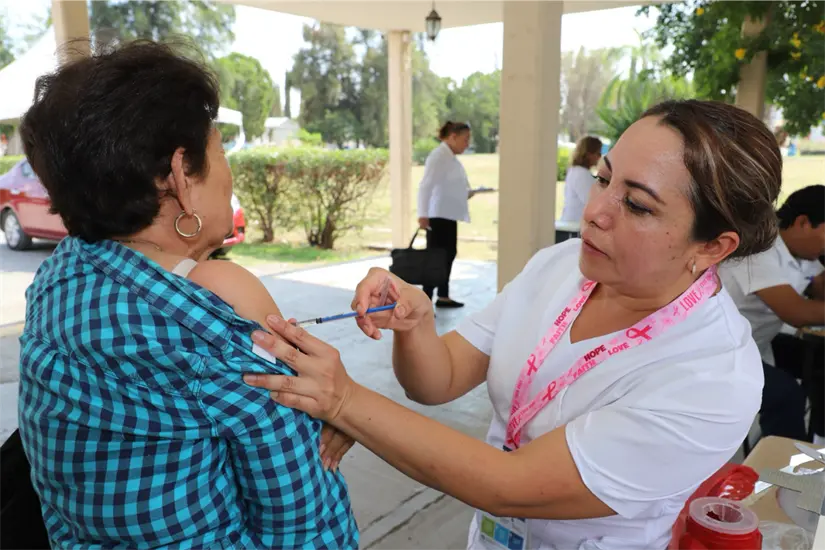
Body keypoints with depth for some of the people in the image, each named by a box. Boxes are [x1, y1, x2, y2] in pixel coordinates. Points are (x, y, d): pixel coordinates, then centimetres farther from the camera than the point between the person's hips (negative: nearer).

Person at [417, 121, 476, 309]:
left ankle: (443, 297, 29)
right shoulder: (439, 156, -16)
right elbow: (426, 186, -25)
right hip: (438, 215, -10)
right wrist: (423, 214, -32)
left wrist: (467, 193, 10)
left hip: (449, 214, 10)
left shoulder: (451, 157, 13)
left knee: (449, 254, 17)